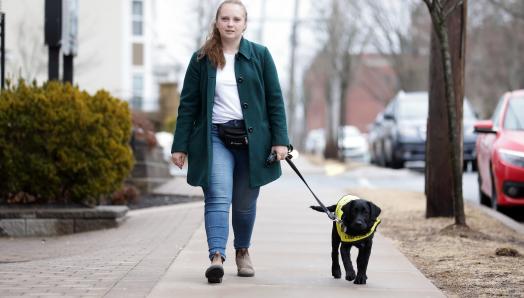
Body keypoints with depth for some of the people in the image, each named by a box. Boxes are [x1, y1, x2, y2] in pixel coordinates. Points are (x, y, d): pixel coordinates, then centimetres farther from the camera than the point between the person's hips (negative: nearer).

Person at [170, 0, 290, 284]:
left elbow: (275, 100, 5)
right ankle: (216, 256, -25)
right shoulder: (202, 59, 5)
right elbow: (188, 105, 6)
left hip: (252, 139, 1)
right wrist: (180, 145, 2)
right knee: (218, 198, -15)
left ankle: (242, 251, 32)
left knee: (245, 202, 10)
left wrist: (280, 140, -3)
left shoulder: (260, 55, 5)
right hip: (215, 137, -1)